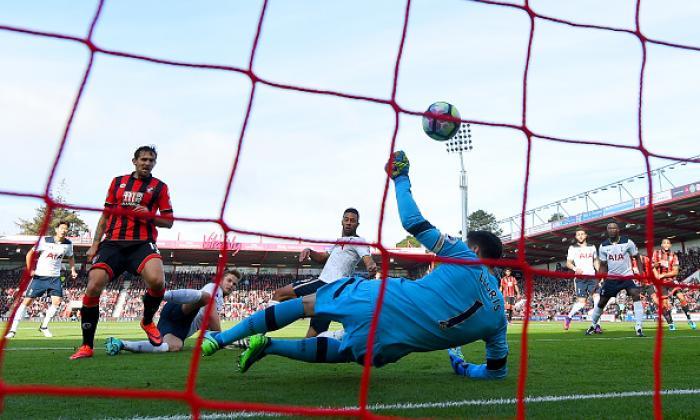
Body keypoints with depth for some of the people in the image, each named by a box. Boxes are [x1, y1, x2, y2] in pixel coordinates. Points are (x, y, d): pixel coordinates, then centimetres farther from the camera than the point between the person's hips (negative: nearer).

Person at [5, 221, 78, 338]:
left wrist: (73, 270, 6)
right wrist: (29, 269, -8)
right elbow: (30, 253, -2)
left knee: (57, 301, -9)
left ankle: (44, 326, 9)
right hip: (40, 276, -3)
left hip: (55, 277, 3)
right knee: (27, 300, -4)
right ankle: (13, 329, 3)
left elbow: (70, 257, 18)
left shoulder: (68, 244, 0)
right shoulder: (45, 240, -10)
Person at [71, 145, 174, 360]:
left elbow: (169, 221, 9)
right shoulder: (118, 182, 17)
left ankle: (148, 321, 4)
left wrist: (149, 215, -10)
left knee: (157, 281, -29)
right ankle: (87, 346, 3)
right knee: (93, 287, -15)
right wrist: (95, 244, 13)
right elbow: (106, 215, 21)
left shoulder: (160, 187, 10)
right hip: (112, 243, 3)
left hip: (142, 244, -2)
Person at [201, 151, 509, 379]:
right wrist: (464, 368, 36)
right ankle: (268, 346, 18)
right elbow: (497, 371, 16)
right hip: (386, 346, 3)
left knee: (305, 305, 18)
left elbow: (413, 222, -3)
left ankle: (222, 338, 22)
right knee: (346, 352, 32)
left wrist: (401, 178, 11)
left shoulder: (463, 258, -3)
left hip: (374, 299, -3)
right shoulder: (498, 318, 7)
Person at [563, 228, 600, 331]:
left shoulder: (592, 247, 17)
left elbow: (596, 261, 26)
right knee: (581, 302, -8)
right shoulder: (573, 248, 5)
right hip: (580, 277, -3)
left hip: (592, 276, 4)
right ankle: (569, 317, 17)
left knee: (597, 298, -12)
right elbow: (568, 263, 1)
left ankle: (596, 324, -8)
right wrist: (575, 268, -20)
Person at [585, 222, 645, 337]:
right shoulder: (603, 246, 0)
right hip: (611, 277, 2)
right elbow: (603, 265, 7)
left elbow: (637, 257, 4)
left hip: (627, 276, -2)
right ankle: (593, 325, 27)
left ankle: (638, 327, -19)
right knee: (602, 302, 7)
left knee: (636, 295, -24)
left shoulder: (627, 242, -7)